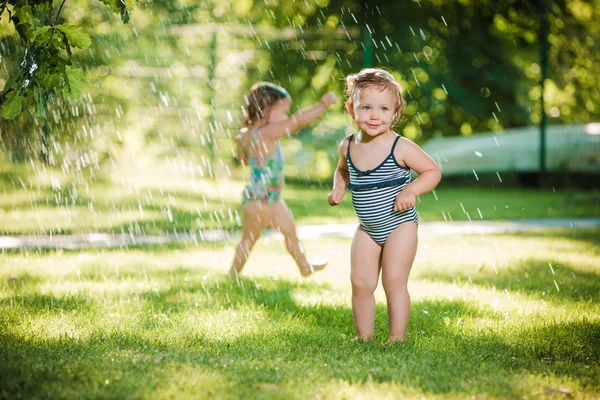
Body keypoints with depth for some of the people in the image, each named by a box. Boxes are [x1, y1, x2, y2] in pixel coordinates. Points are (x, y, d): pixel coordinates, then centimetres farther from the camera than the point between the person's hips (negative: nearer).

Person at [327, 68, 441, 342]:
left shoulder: (400, 147, -16)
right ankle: (364, 336, 16)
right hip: (367, 229, 5)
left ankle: (397, 337, 1)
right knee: (360, 282, 3)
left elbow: (433, 171, -10)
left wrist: (411, 190, -25)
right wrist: (339, 188, 3)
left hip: (400, 225, -5)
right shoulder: (348, 146, -1)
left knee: (394, 280, -9)